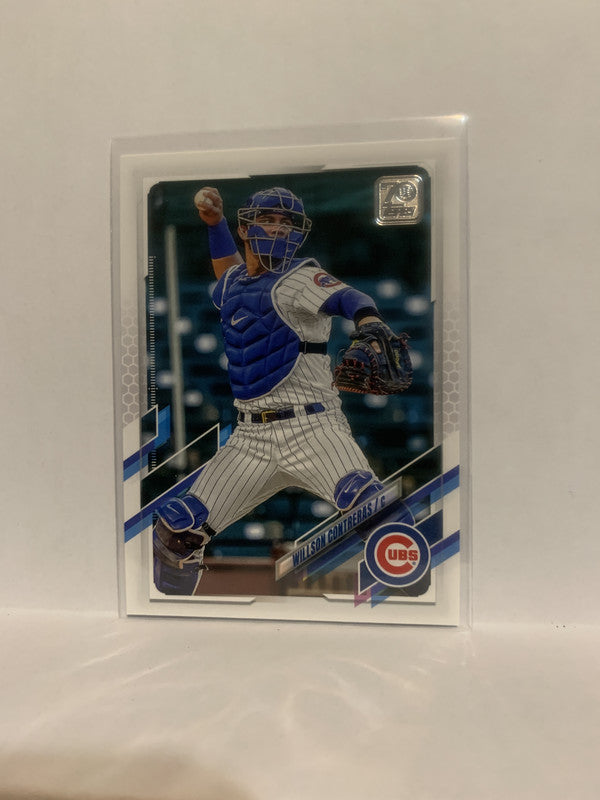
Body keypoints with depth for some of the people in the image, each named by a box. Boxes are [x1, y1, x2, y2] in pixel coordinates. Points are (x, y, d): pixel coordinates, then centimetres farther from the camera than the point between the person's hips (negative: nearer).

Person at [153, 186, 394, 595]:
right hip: (251, 435, 6)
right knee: (178, 529, 3)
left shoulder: (300, 277, -3)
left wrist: (368, 320, -45)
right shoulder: (232, 284, 16)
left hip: (311, 426, -5)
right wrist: (214, 220, 30)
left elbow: (347, 298, -24)